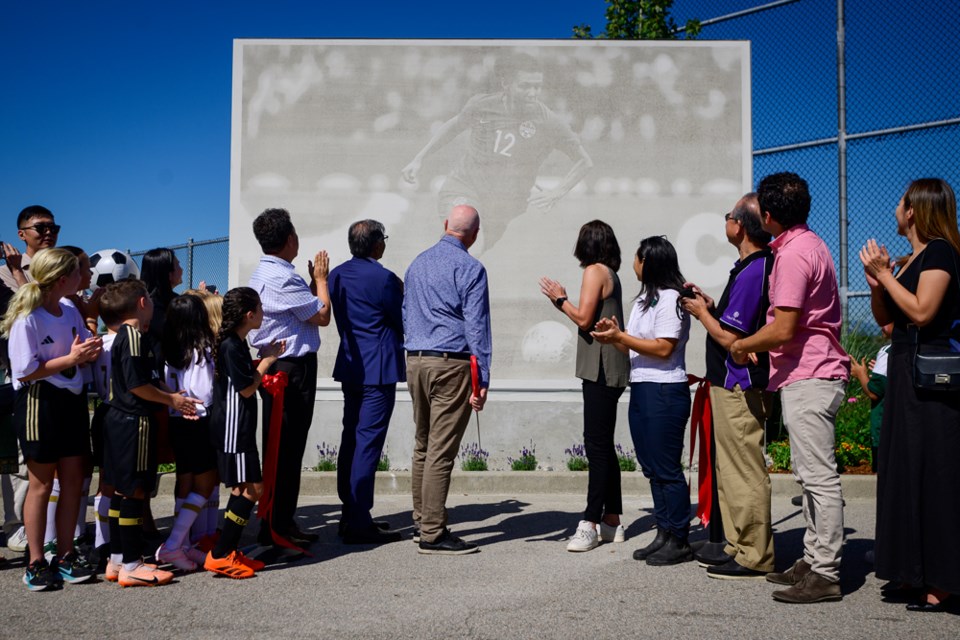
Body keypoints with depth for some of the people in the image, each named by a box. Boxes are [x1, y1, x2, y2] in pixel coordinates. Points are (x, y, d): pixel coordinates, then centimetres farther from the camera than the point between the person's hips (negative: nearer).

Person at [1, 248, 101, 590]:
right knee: (41, 484, 3)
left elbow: (84, 351, 17)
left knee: (73, 480, 9)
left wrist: (89, 351, -6)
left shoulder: (71, 311, 6)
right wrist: (70, 358, -20)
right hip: (39, 404, -7)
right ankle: (36, 562, 15)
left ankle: (65, 555, 21)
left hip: (72, 401, 7)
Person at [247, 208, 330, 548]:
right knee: (287, 447, -4)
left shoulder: (262, 273, 14)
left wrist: (313, 280, 13)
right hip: (293, 367, -11)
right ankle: (278, 526, 2)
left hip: (274, 364, 11)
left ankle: (278, 523, 22)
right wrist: (321, 278, 0)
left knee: (281, 446, 14)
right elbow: (322, 315, -13)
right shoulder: (282, 278, -19)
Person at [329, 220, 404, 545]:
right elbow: (402, 321, -5)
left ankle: (350, 514, 21)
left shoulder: (336, 275, 8)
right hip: (378, 368, -8)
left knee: (351, 438, 14)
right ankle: (359, 523, -5)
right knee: (368, 441, -6)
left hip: (350, 365, 8)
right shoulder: (383, 278, -15)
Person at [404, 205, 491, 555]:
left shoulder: (417, 263, 14)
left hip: (415, 361, 7)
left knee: (422, 446, 15)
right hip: (451, 364, -7)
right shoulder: (470, 268, -8)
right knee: (441, 451, -5)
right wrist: (483, 379, -11)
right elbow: (476, 326, -12)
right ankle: (432, 534, -2)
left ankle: (421, 522, 23)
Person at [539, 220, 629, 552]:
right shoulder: (611, 273, 18)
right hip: (609, 371, 10)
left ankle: (590, 524, -11)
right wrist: (564, 303, 21)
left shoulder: (595, 271, -9)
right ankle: (611, 522, 17)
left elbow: (584, 320, -15)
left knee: (597, 445, -11)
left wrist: (560, 298, -2)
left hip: (601, 371, -10)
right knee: (603, 446, 12)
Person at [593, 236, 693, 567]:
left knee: (666, 469, -5)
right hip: (641, 390, 10)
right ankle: (664, 535, 19)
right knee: (652, 468, 12)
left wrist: (620, 336, -18)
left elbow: (664, 348, -19)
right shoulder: (644, 299, 19)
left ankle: (679, 542, 3)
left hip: (664, 392, -10)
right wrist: (616, 336, 3)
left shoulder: (669, 299, -11)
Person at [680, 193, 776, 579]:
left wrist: (701, 313, -6)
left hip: (738, 387, -11)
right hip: (736, 384, 11)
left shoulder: (751, 272, -20)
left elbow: (729, 338, -21)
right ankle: (740, 547, 27)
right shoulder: (761, 265, 12)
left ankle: (754, 558, 6)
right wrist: (712, 306, 12)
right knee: (733, 470, 17)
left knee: (744, 473, -3)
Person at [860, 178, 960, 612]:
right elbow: (884, 316, 16)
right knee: (904, 471, 11)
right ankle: (915, 571, 20)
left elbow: (922, 311, -21)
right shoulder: (911, 259, 16)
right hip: (905, 372, 10)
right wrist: (876, 280, 2)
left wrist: (885, 274, -14)